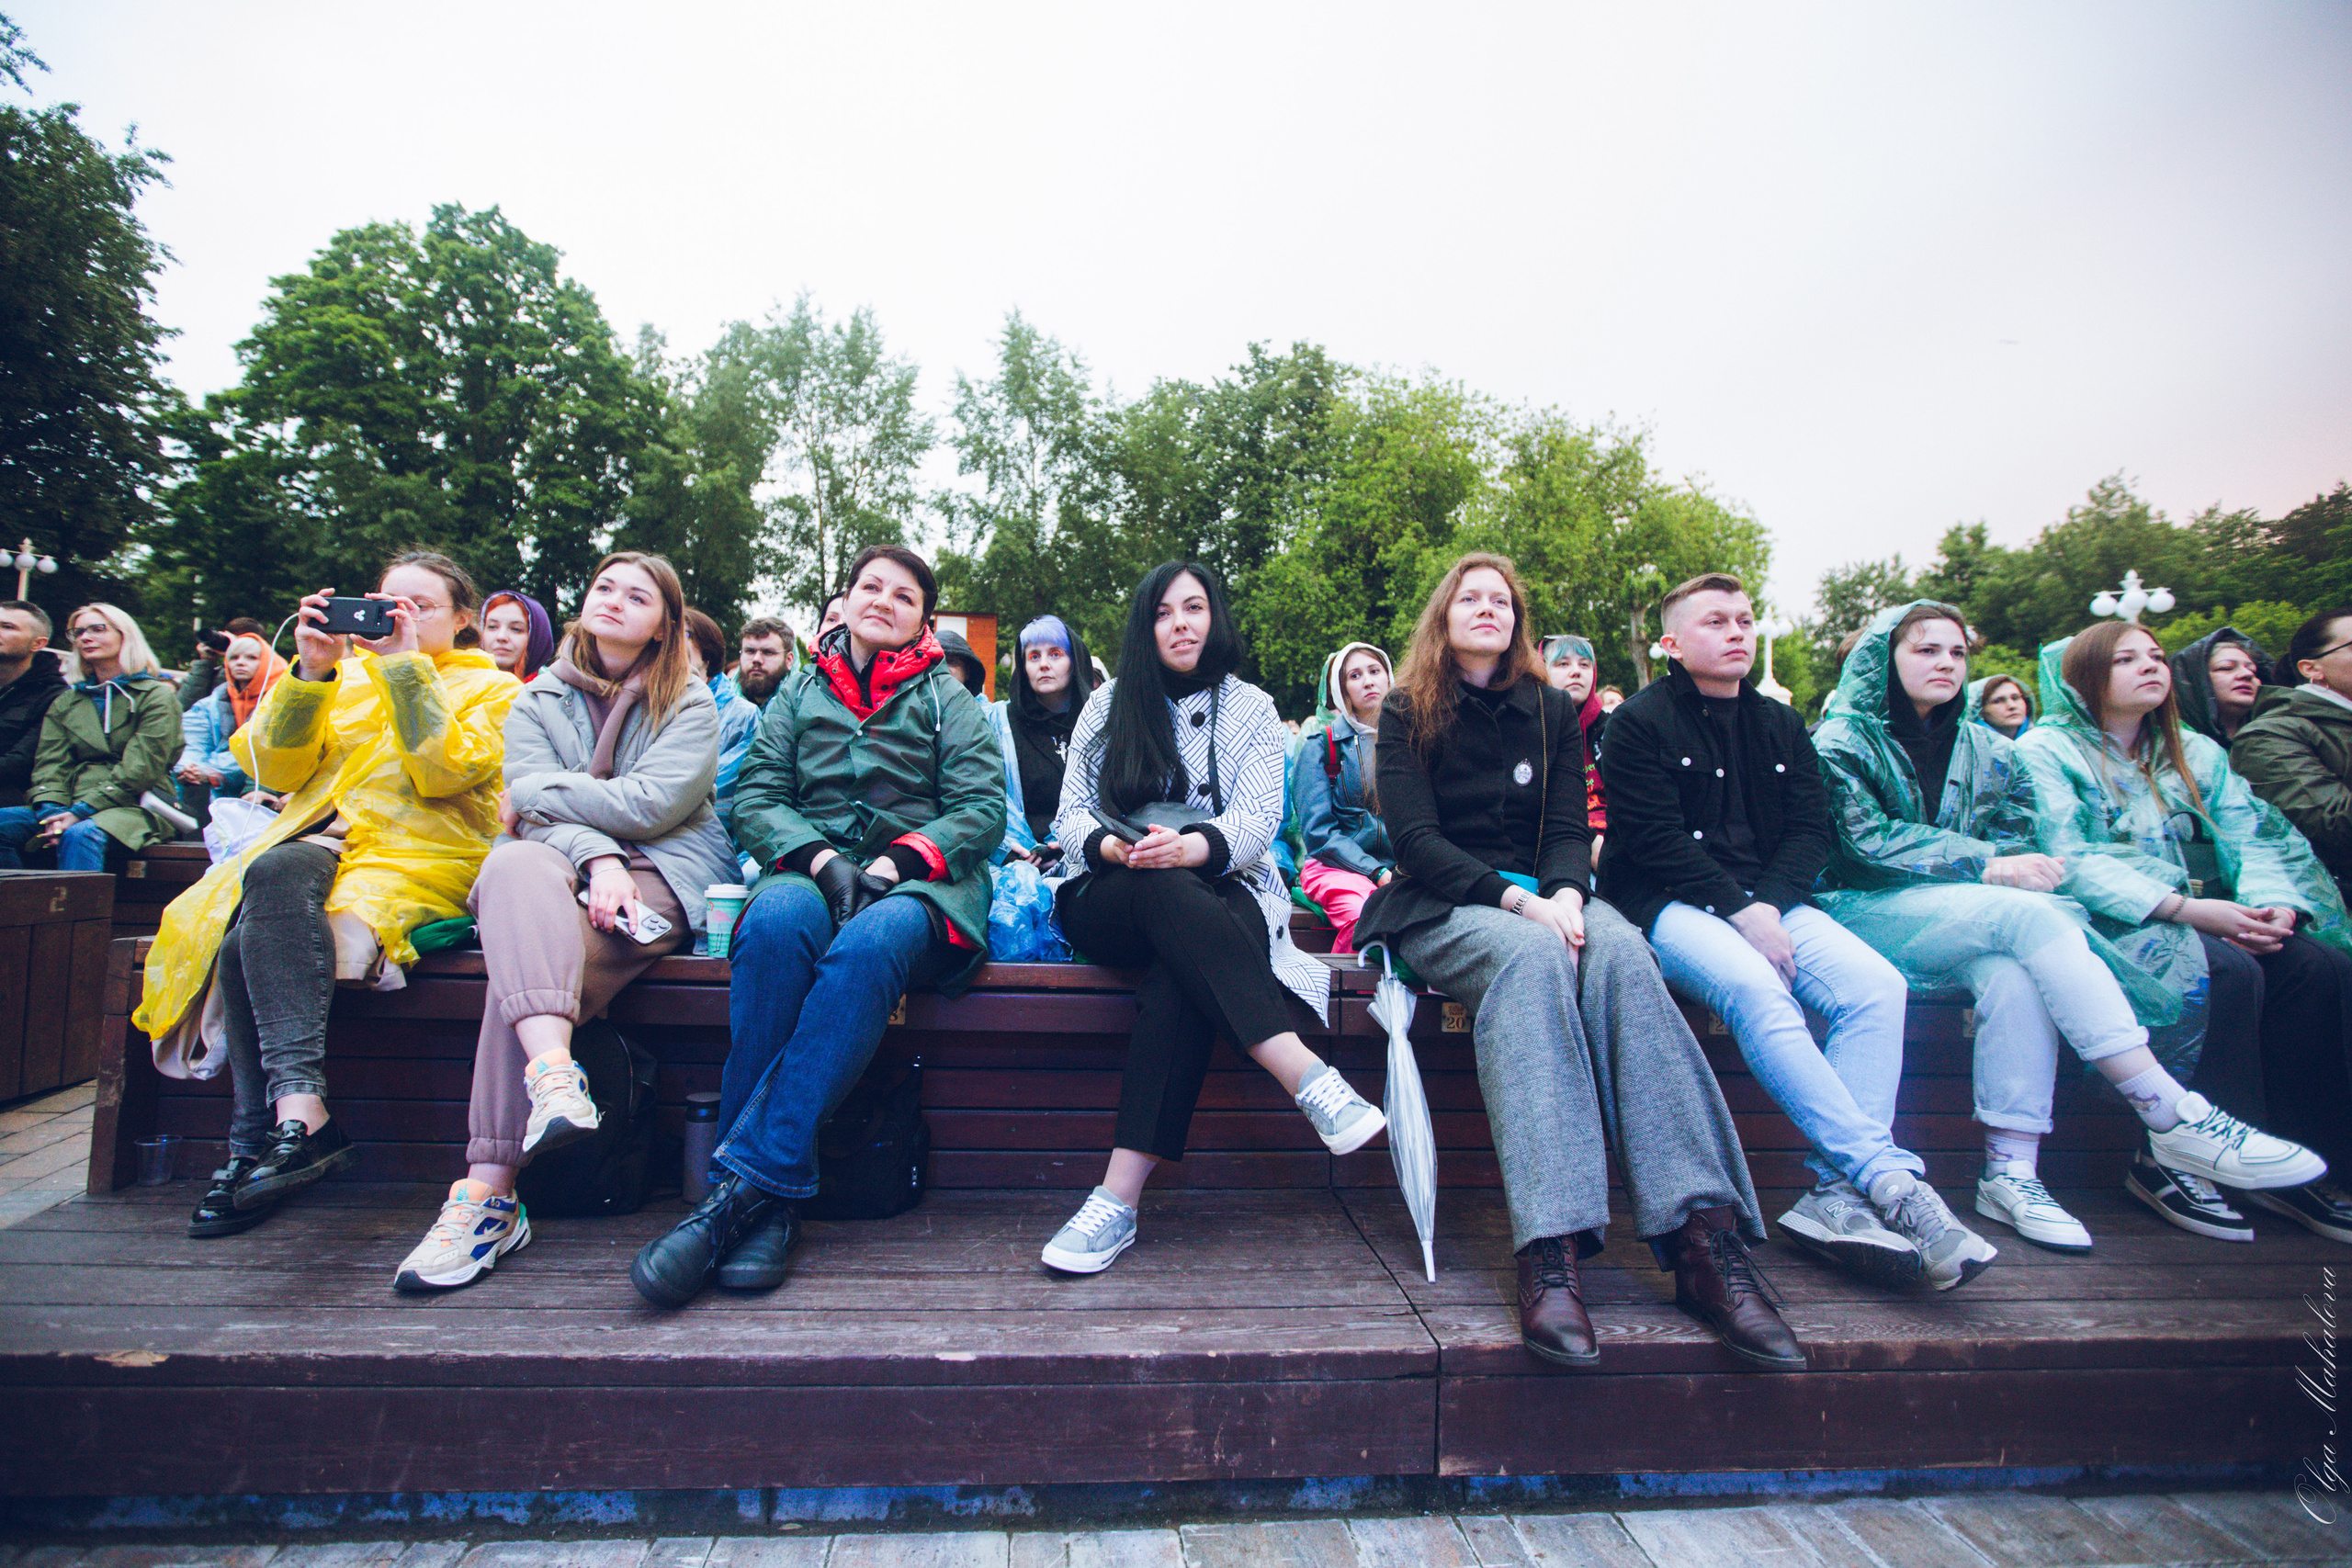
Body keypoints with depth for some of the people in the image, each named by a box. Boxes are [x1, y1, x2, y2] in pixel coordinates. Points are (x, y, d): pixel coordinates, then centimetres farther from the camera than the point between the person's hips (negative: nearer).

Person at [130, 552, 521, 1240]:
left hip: (420, 860, -4)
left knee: (276, 874, -32)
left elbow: (443, 772, -8)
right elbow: (278, 771, 9)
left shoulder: (491, 689, 13)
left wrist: (406, 664, -9)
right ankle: (297, 1112, -30)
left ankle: (280, 1125, -33)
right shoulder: (349, 673, 24)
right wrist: (309, 672, -4)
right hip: (324, 843, 4)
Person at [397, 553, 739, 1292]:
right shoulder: (537, 701, 18)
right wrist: (595, 857, -19)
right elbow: (532, 815, 2)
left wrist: (531, 796, 0)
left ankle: (489, 1193, -35)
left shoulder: (690, 705, 8)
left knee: (523, 950, -30)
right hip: (560, 871, 3)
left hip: (662, 876, -2)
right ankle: (554, 1072, -53)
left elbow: (649, 805, -8)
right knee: (517, 864, -34)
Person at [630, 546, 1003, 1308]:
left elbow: (983, 808, 4)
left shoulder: (946, 696, 15)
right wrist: (820, 856, -10)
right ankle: (769, 1207, -32)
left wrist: (896, 860, -12)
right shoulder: (801, 690, 21)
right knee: (773, 924, -34)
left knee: (868, 944, -37)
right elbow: (754, 796, 11)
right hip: (812, 867, 2)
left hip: (920, 881, -1)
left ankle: (746, 1182, -34)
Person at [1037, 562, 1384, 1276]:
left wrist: (1191, 848, -26)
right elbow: (1071, 814, 7)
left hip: (1220, 892, 0)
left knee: (1183, 974, -37)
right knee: (1167, 893, -38)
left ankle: (1120, 1197, -42)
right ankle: (1309, 1079, -46)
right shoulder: (1108, 705, 15)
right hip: (1108, 902, 1)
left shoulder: (1251, 709, 12)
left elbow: (1257, 820, -3)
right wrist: (1111, 846, -18)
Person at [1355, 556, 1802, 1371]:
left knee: (1619, 949, -32)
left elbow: (1569, 830, 8)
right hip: (1443, 907, -3)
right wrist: (1514, 900, -19)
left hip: (1544, 900, 3)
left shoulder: (1553, 711, 17)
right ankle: (1550, 1247, -48)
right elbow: (1415, 838, -4)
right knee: (1529, 956, -37)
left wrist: (1564, 892, -16)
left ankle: (1703, 1236, -41)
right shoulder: (1408, 713, 8)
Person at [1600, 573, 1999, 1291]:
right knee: (1755, 989, -34)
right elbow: (1654, 838, -9)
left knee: (1877, 986, -21)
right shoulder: (1640, 721, 2)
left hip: (1771, 900, 6)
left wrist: (1771, 903, -9)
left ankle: (1838, 1192, -23)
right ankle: (1892, 1178, -32)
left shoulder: (1781, 726, 20)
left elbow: (1812, 828, 10)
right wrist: (1740, 911, -16)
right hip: (1669, 906, -5)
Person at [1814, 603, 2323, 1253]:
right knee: (2027, 913, -29)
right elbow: (1866, 838, -11)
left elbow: (2017, 842, 11)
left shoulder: (1988, 751, 20)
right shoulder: (1842, 742, 3)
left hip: (1967, 919, 5)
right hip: (1865, 909, -5)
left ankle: (2010, 1173, -29)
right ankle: (2172, 1115, -27)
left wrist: (2018, 867, -14)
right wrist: (1986, 866, -19)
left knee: (2012, 973, -30)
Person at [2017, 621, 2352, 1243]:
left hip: (2198, 920, 6)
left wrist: (2274, 901, -13)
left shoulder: (2196, 752, 20)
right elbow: (2069, 862, -13)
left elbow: (2253, 836, 9)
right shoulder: (2044, 750, -1)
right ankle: (2170, 1161, -22)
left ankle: (2300, 1158, -11)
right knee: (2228, 971, -30)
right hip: (2103, 925, -6)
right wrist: (2183, 908, -22)